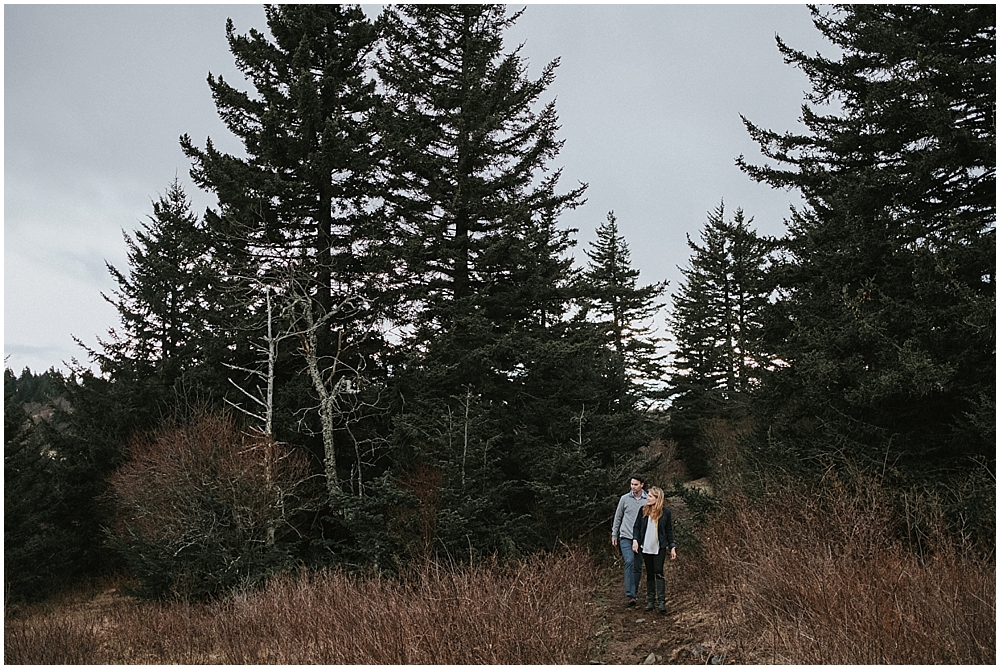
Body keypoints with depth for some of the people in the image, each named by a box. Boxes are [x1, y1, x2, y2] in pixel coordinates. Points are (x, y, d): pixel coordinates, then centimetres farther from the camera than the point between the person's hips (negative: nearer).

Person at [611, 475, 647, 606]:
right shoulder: (625, 498, 3)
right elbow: (618, 517, 10)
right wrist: (614, 535, 10)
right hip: (626, 537, -1)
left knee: (638, 566, 7)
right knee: (629, 562, -18)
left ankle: (634, 593, 20)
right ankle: (629, 595, -20)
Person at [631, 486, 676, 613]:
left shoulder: (665, 512, -1)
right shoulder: (644, 511, 3)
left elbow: (669, 531, 6)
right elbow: (636, 527, 7)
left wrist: (672, 547, 4)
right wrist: (635, 540, -7)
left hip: (660, 548, -2)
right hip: (646, 547, 2)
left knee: (659, 572, -11)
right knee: (649, 574, 8)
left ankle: (661, 602, -10)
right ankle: (649, 600, 16)